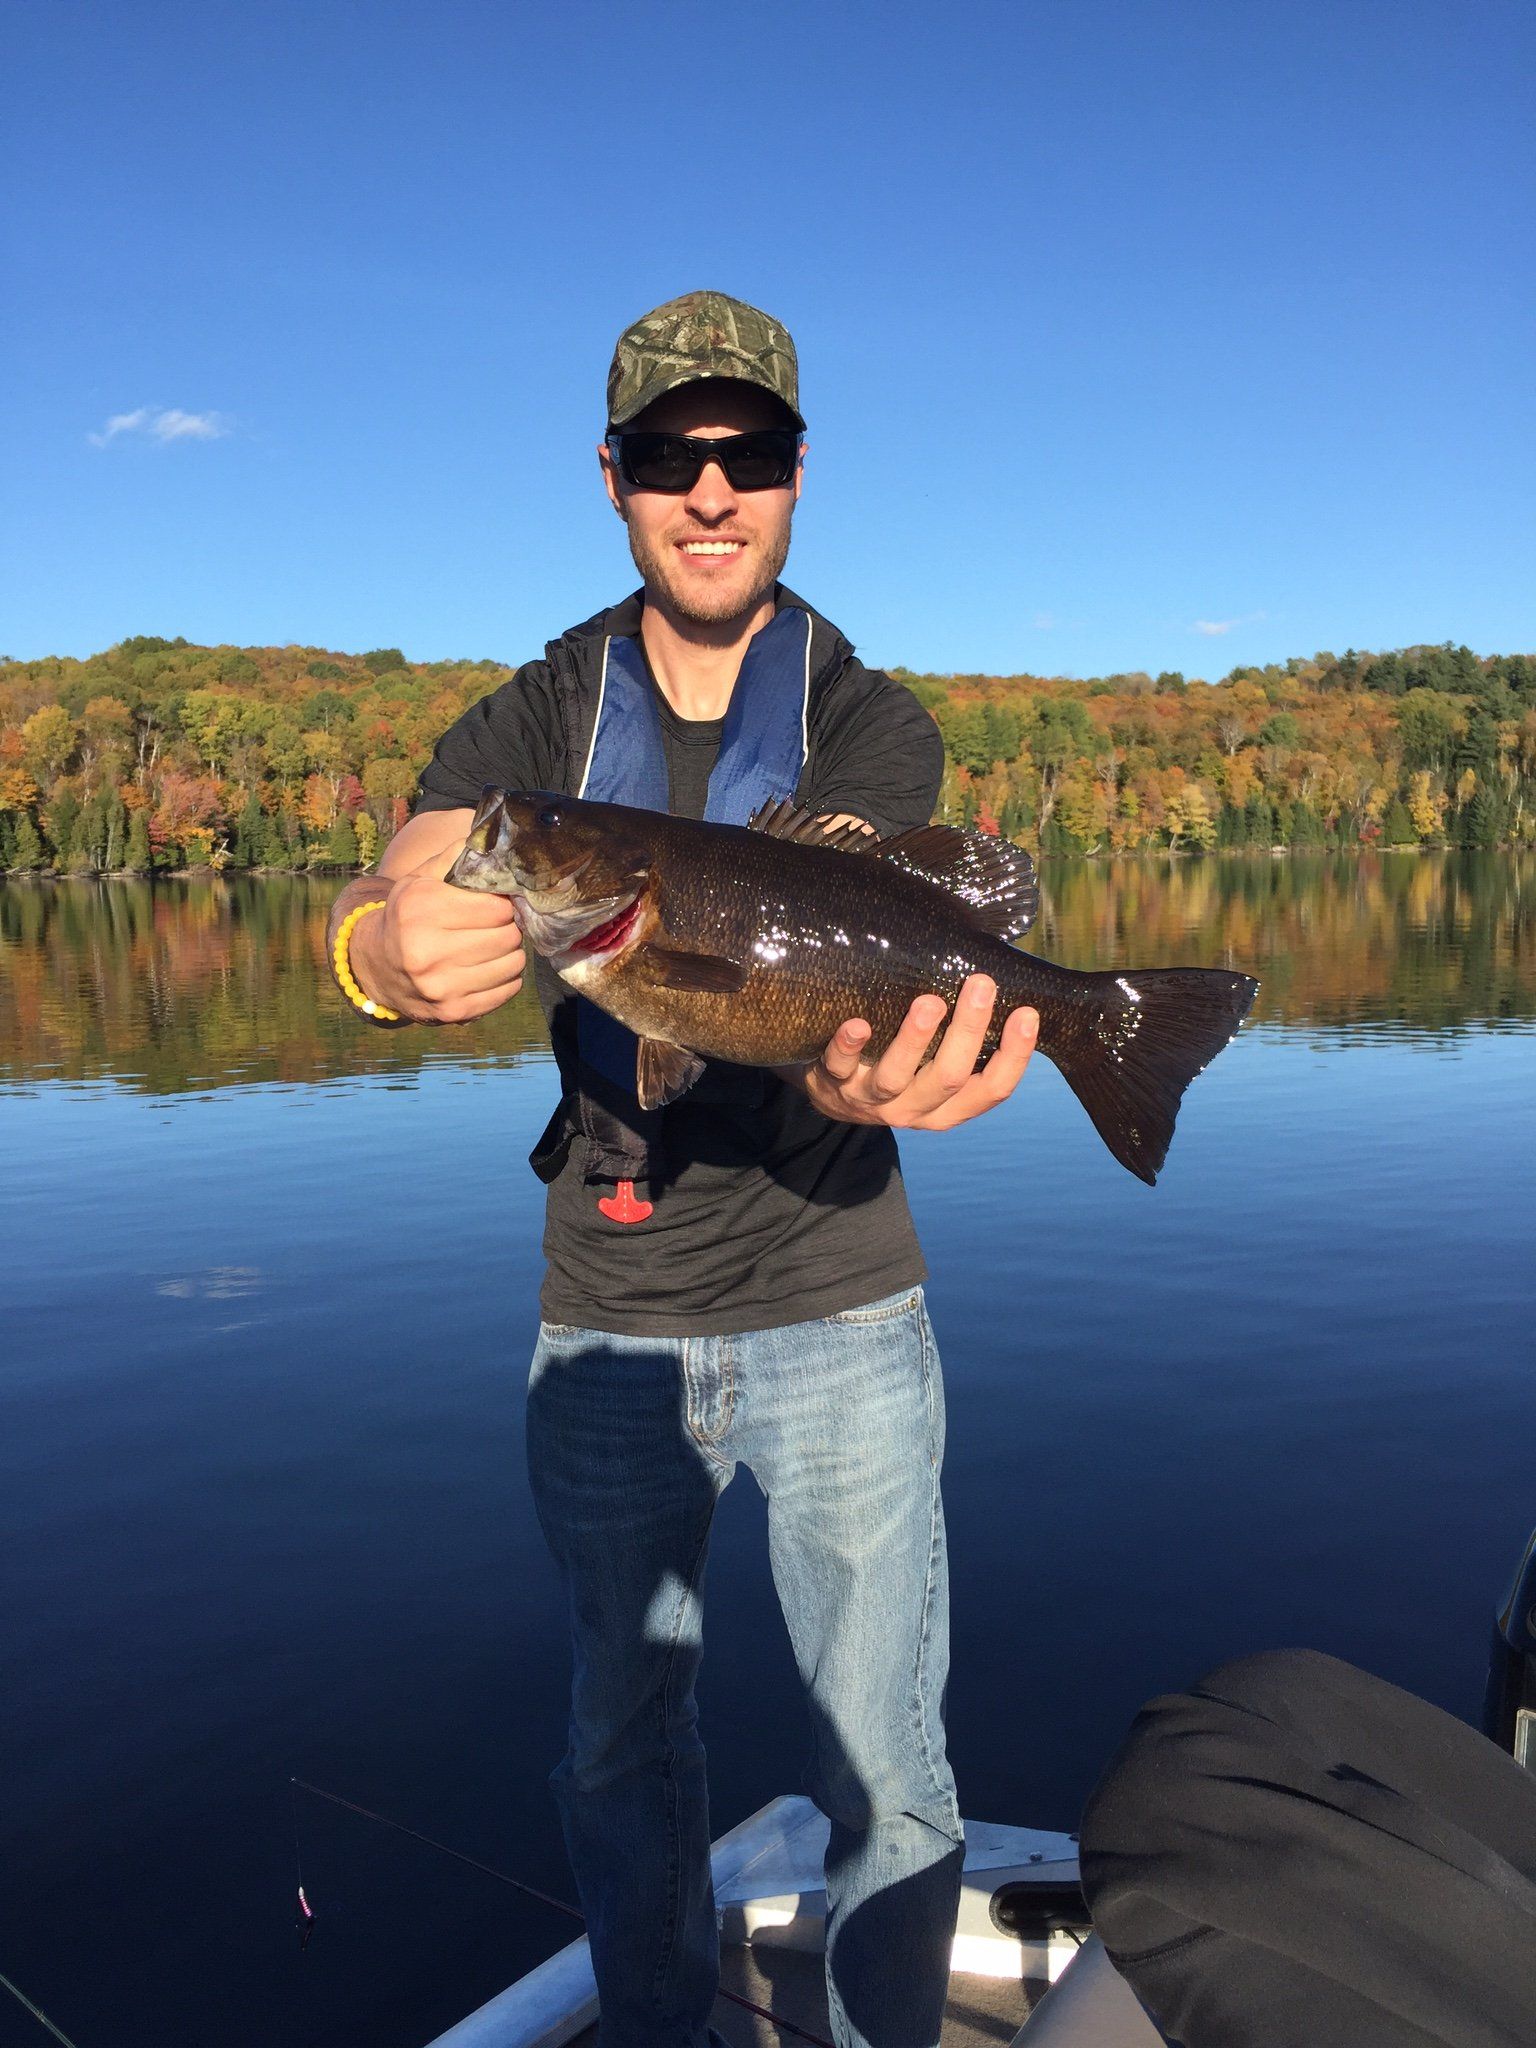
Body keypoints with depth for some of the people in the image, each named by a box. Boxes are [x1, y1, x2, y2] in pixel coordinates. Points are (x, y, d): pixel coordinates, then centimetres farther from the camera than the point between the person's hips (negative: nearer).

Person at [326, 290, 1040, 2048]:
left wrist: (852, 1072, -44)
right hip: (603, 1324, 2)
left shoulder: (874, 727, -3)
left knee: (884, 1770, 9)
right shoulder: (542, 718, 1)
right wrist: (390, 946, -41)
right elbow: (391, 886, -16)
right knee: (621, 1742, 17)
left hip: (836, 1318, -1)